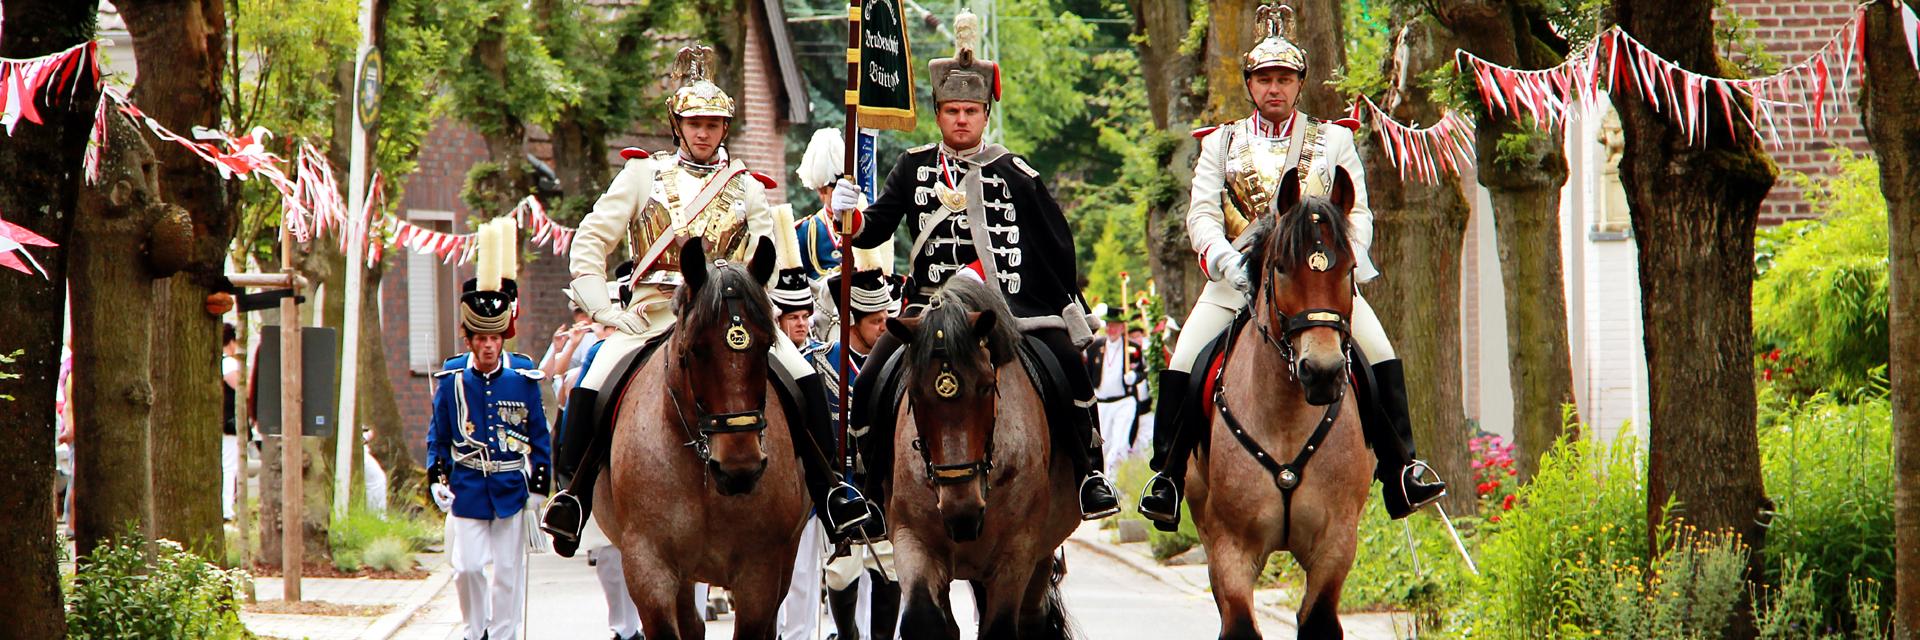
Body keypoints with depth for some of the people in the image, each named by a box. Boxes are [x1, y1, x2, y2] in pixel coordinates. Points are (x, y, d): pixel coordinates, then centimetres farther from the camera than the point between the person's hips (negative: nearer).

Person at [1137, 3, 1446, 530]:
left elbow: (1357, 212, 5)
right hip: (1237, 282, 0)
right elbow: (1201, 211, 1)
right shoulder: (1222, 144, 11)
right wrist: (1223, 257, -19)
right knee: (1181, 368, -16)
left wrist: (1350, 258, -16)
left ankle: (1401, 474, -8)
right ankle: (1166, 478, -6)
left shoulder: (1334, 141, 11)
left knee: (1382, 362, -16)